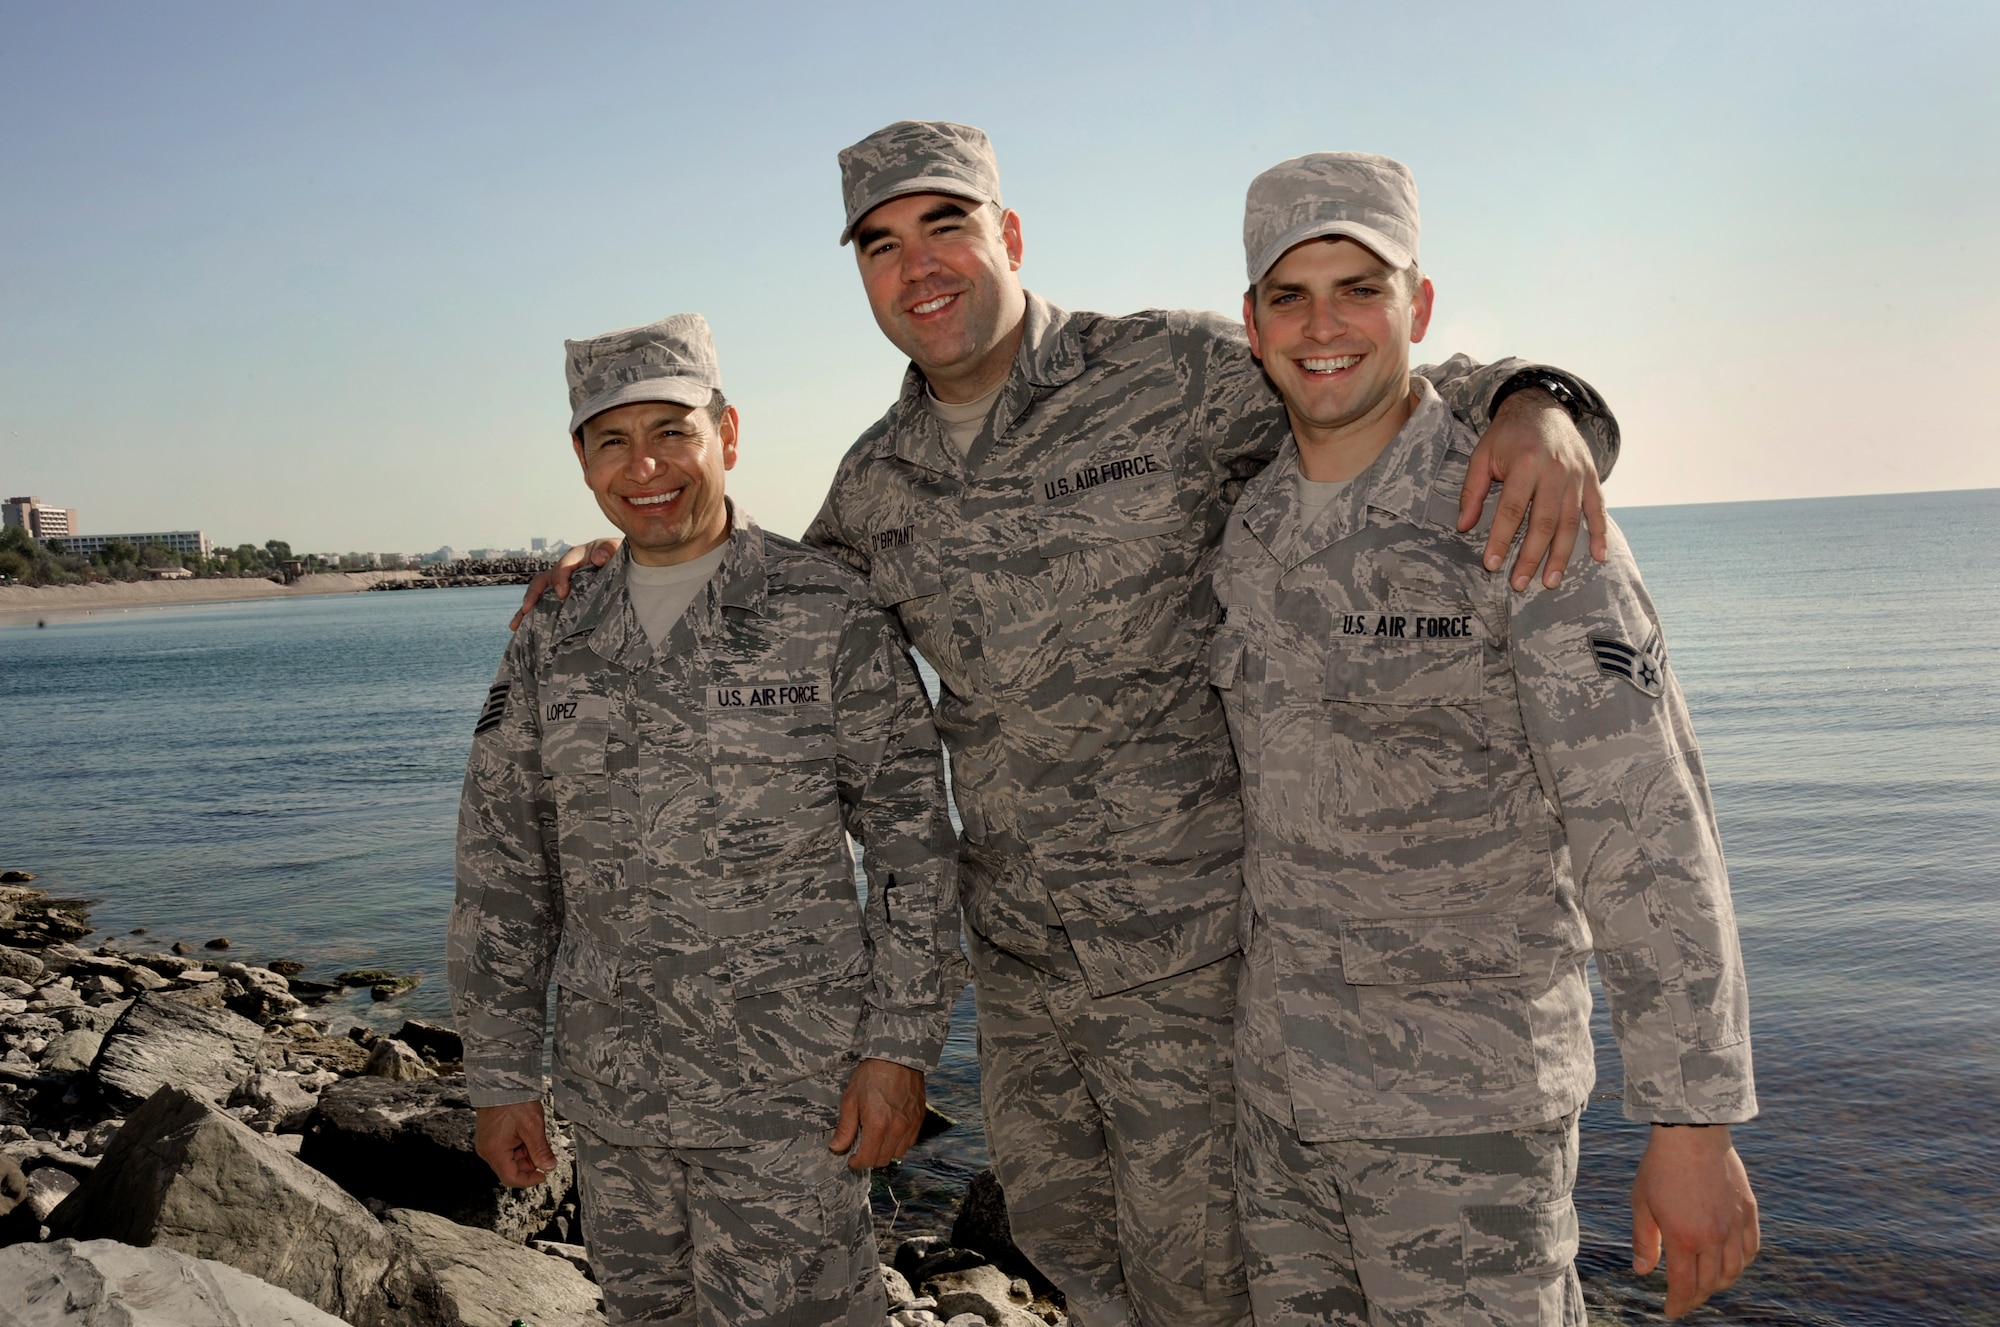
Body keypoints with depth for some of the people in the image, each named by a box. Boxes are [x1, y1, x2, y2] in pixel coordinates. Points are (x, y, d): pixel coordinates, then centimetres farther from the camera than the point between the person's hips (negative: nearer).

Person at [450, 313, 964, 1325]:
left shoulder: (831, 615, -6)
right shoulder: (551, 646, 5)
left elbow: (913, 842, -5)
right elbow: (500, 874, 9)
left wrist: (902, 1047, -9)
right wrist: (500, 1079, 8)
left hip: (787, 1099, -4)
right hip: (610, 1095, 5)